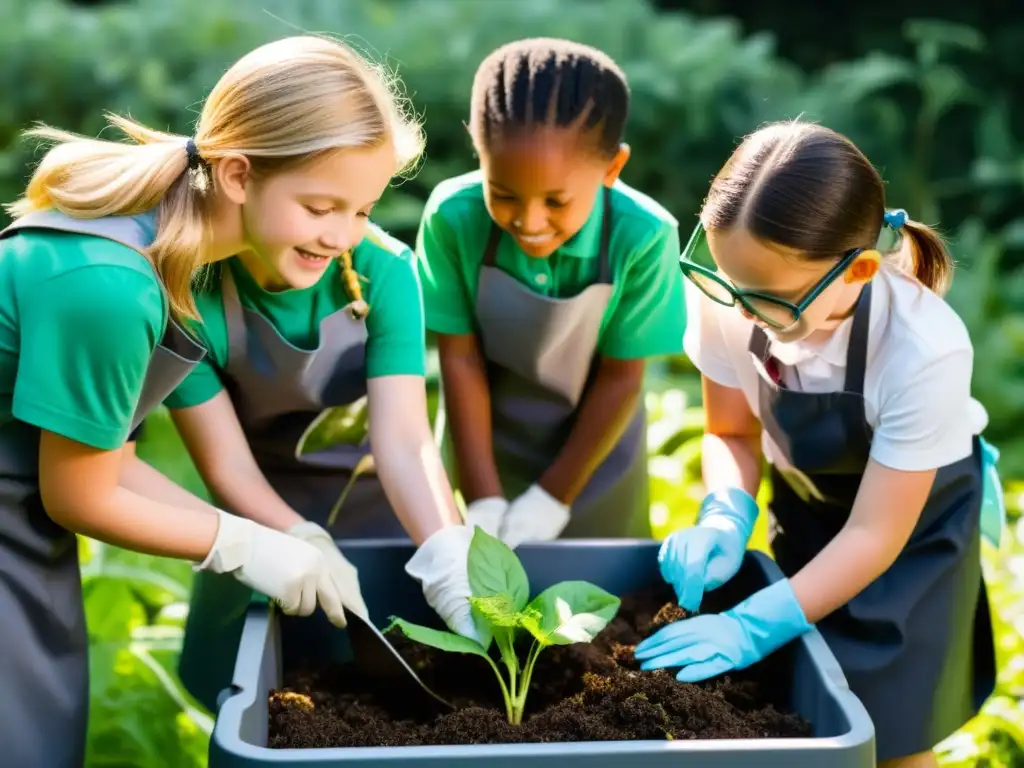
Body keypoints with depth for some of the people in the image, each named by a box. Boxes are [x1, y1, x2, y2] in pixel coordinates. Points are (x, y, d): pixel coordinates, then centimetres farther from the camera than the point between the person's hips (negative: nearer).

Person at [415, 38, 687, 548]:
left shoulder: (642, 237, -30)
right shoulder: (452, 218, -27)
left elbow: (620, 377, -18)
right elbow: (460, 359, -17)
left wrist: (552, 497, -12)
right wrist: (483, 500, -14)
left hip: (593, 454, 0)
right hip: (483, 446, 1)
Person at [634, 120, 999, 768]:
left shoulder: (924, 352, -37)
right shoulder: (728, 300, -28)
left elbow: (874, 533, -29)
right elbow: (733, 432, -9)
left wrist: (755, 626, -34)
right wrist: (725, 521, -28)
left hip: (913, 525, -3)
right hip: (804, 508, 3)